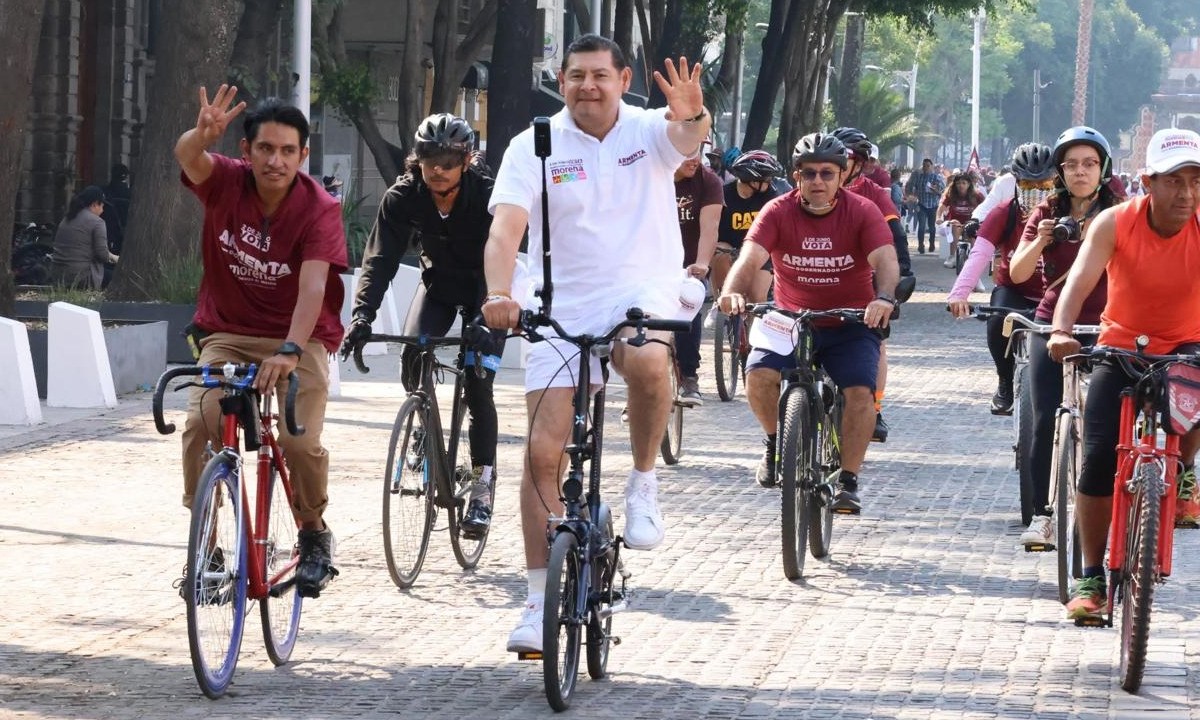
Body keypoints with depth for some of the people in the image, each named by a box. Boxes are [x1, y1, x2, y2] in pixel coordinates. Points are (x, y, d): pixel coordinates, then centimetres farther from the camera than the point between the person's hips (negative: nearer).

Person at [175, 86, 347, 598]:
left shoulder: (319, 209, -17)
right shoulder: (225, 183, -10)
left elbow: (313, 285, -29)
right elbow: (187, 157, -31)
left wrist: (290, 351, -44)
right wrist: (203, 134, -56)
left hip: (298, 340, -2)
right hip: (228, 334, 2)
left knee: (299, 440, -21)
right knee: (201, 422, -24)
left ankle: (314, 536, 8)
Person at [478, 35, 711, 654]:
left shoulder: (650, 131, -2)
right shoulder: (533, 148, -2)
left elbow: (688, 137, -26)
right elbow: (505, 228, -14)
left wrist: (693, 116, -51)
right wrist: (499, 294, -32)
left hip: (640, 294, -1)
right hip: (562, 308, 1)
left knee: (646, 360, -37)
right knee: (542, 451, -5)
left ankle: (644, 485, -12)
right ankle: (539, 600, 4)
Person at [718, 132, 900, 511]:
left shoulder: (862, 212, -10)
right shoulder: (778, 212, -9)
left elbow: (885, 260, -24)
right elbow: (750, 257, -23)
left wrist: (884, 298, -47)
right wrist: (733, 291, -45)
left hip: (850, 325, -1)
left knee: (860, 391, -23)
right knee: (759, 373, -25)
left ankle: (848, 480, -8)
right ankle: (776, 443, 4)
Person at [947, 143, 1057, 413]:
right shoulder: (1003, 214, -12)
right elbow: (979, 255, -24)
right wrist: (959, 293, -39)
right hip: (1012, 291, 0)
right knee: (998, 322, -31)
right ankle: (1006, 383, -5)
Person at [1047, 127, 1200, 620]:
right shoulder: (1116, 223, -17)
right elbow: (1081, 278, -29)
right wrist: (1061, 331, -49)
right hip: (1121, 348, 0)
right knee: (1098, 459, -11)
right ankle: (1091, 577, 2)